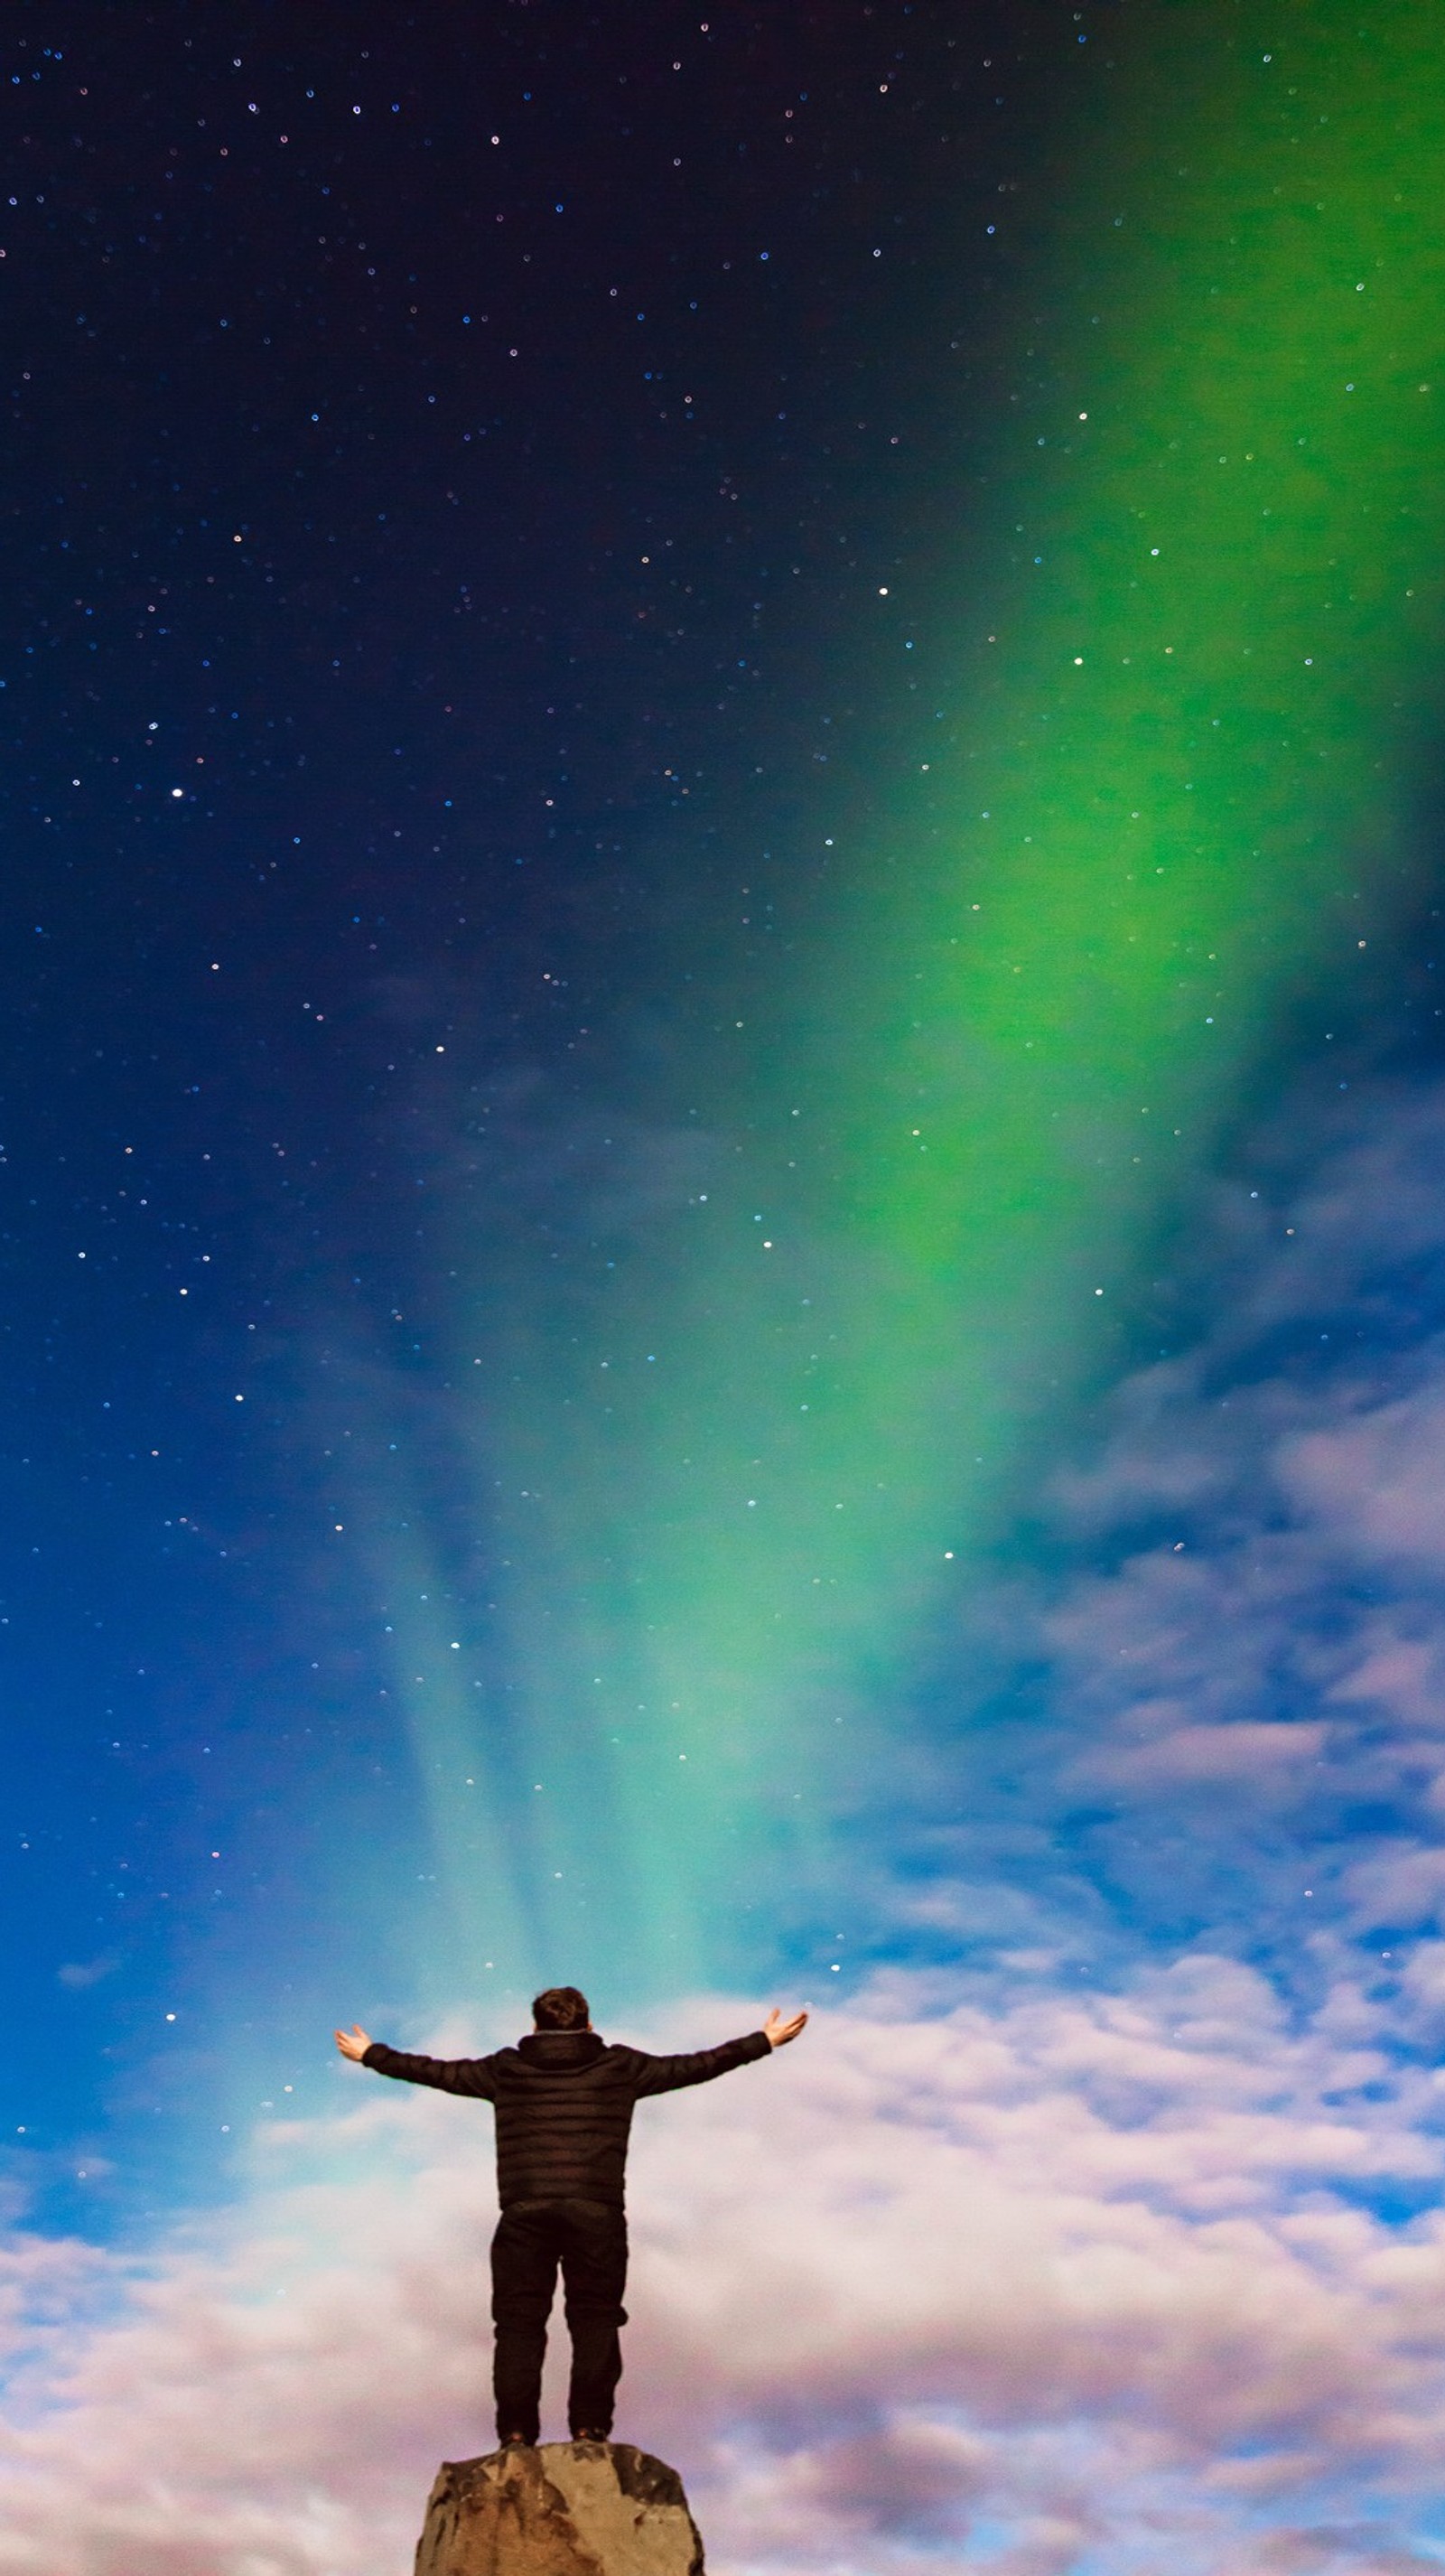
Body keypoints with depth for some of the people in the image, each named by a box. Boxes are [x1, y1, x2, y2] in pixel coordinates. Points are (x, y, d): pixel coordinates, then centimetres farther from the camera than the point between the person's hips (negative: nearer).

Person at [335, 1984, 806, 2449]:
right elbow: (693, 2067, 14)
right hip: (597, 2213, -1)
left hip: (524, 2214, 1)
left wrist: (370, 2055, 33)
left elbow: (435, 2071, 19)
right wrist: (764, 2041, 22)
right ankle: (590, 2430, 1)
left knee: (519, 2322, 8)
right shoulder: (621, 2068, 10)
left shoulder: (505, 2070, 12)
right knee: (595, 2320, 7)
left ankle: (516, 2433, 4)